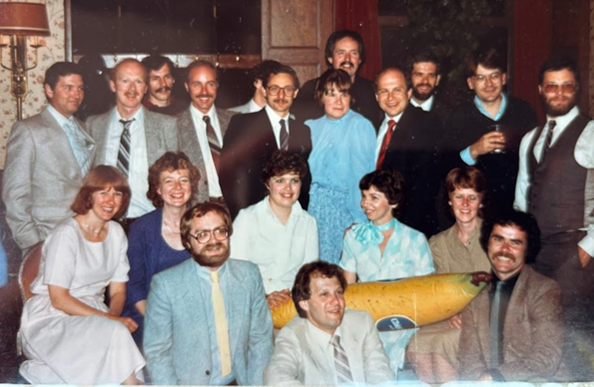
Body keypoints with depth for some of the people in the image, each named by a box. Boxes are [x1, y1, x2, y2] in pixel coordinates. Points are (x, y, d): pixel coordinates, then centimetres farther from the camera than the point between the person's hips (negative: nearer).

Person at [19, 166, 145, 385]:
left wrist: (113, 315, -15)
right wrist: (110, 320, -22)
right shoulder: (66, 234, -14)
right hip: (50, 321, -6)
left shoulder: (116, 233, 6)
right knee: (115, 333, -32)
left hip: (91, 315, 6)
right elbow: (59, 299, -17)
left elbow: (118, 290, 7)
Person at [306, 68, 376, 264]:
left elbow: (362, 174, -10)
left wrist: (358, 220, -13)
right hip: (314, 203, 4)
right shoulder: (312, 126, 9)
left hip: (342, 206, -4)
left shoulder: (360, 126, -6)